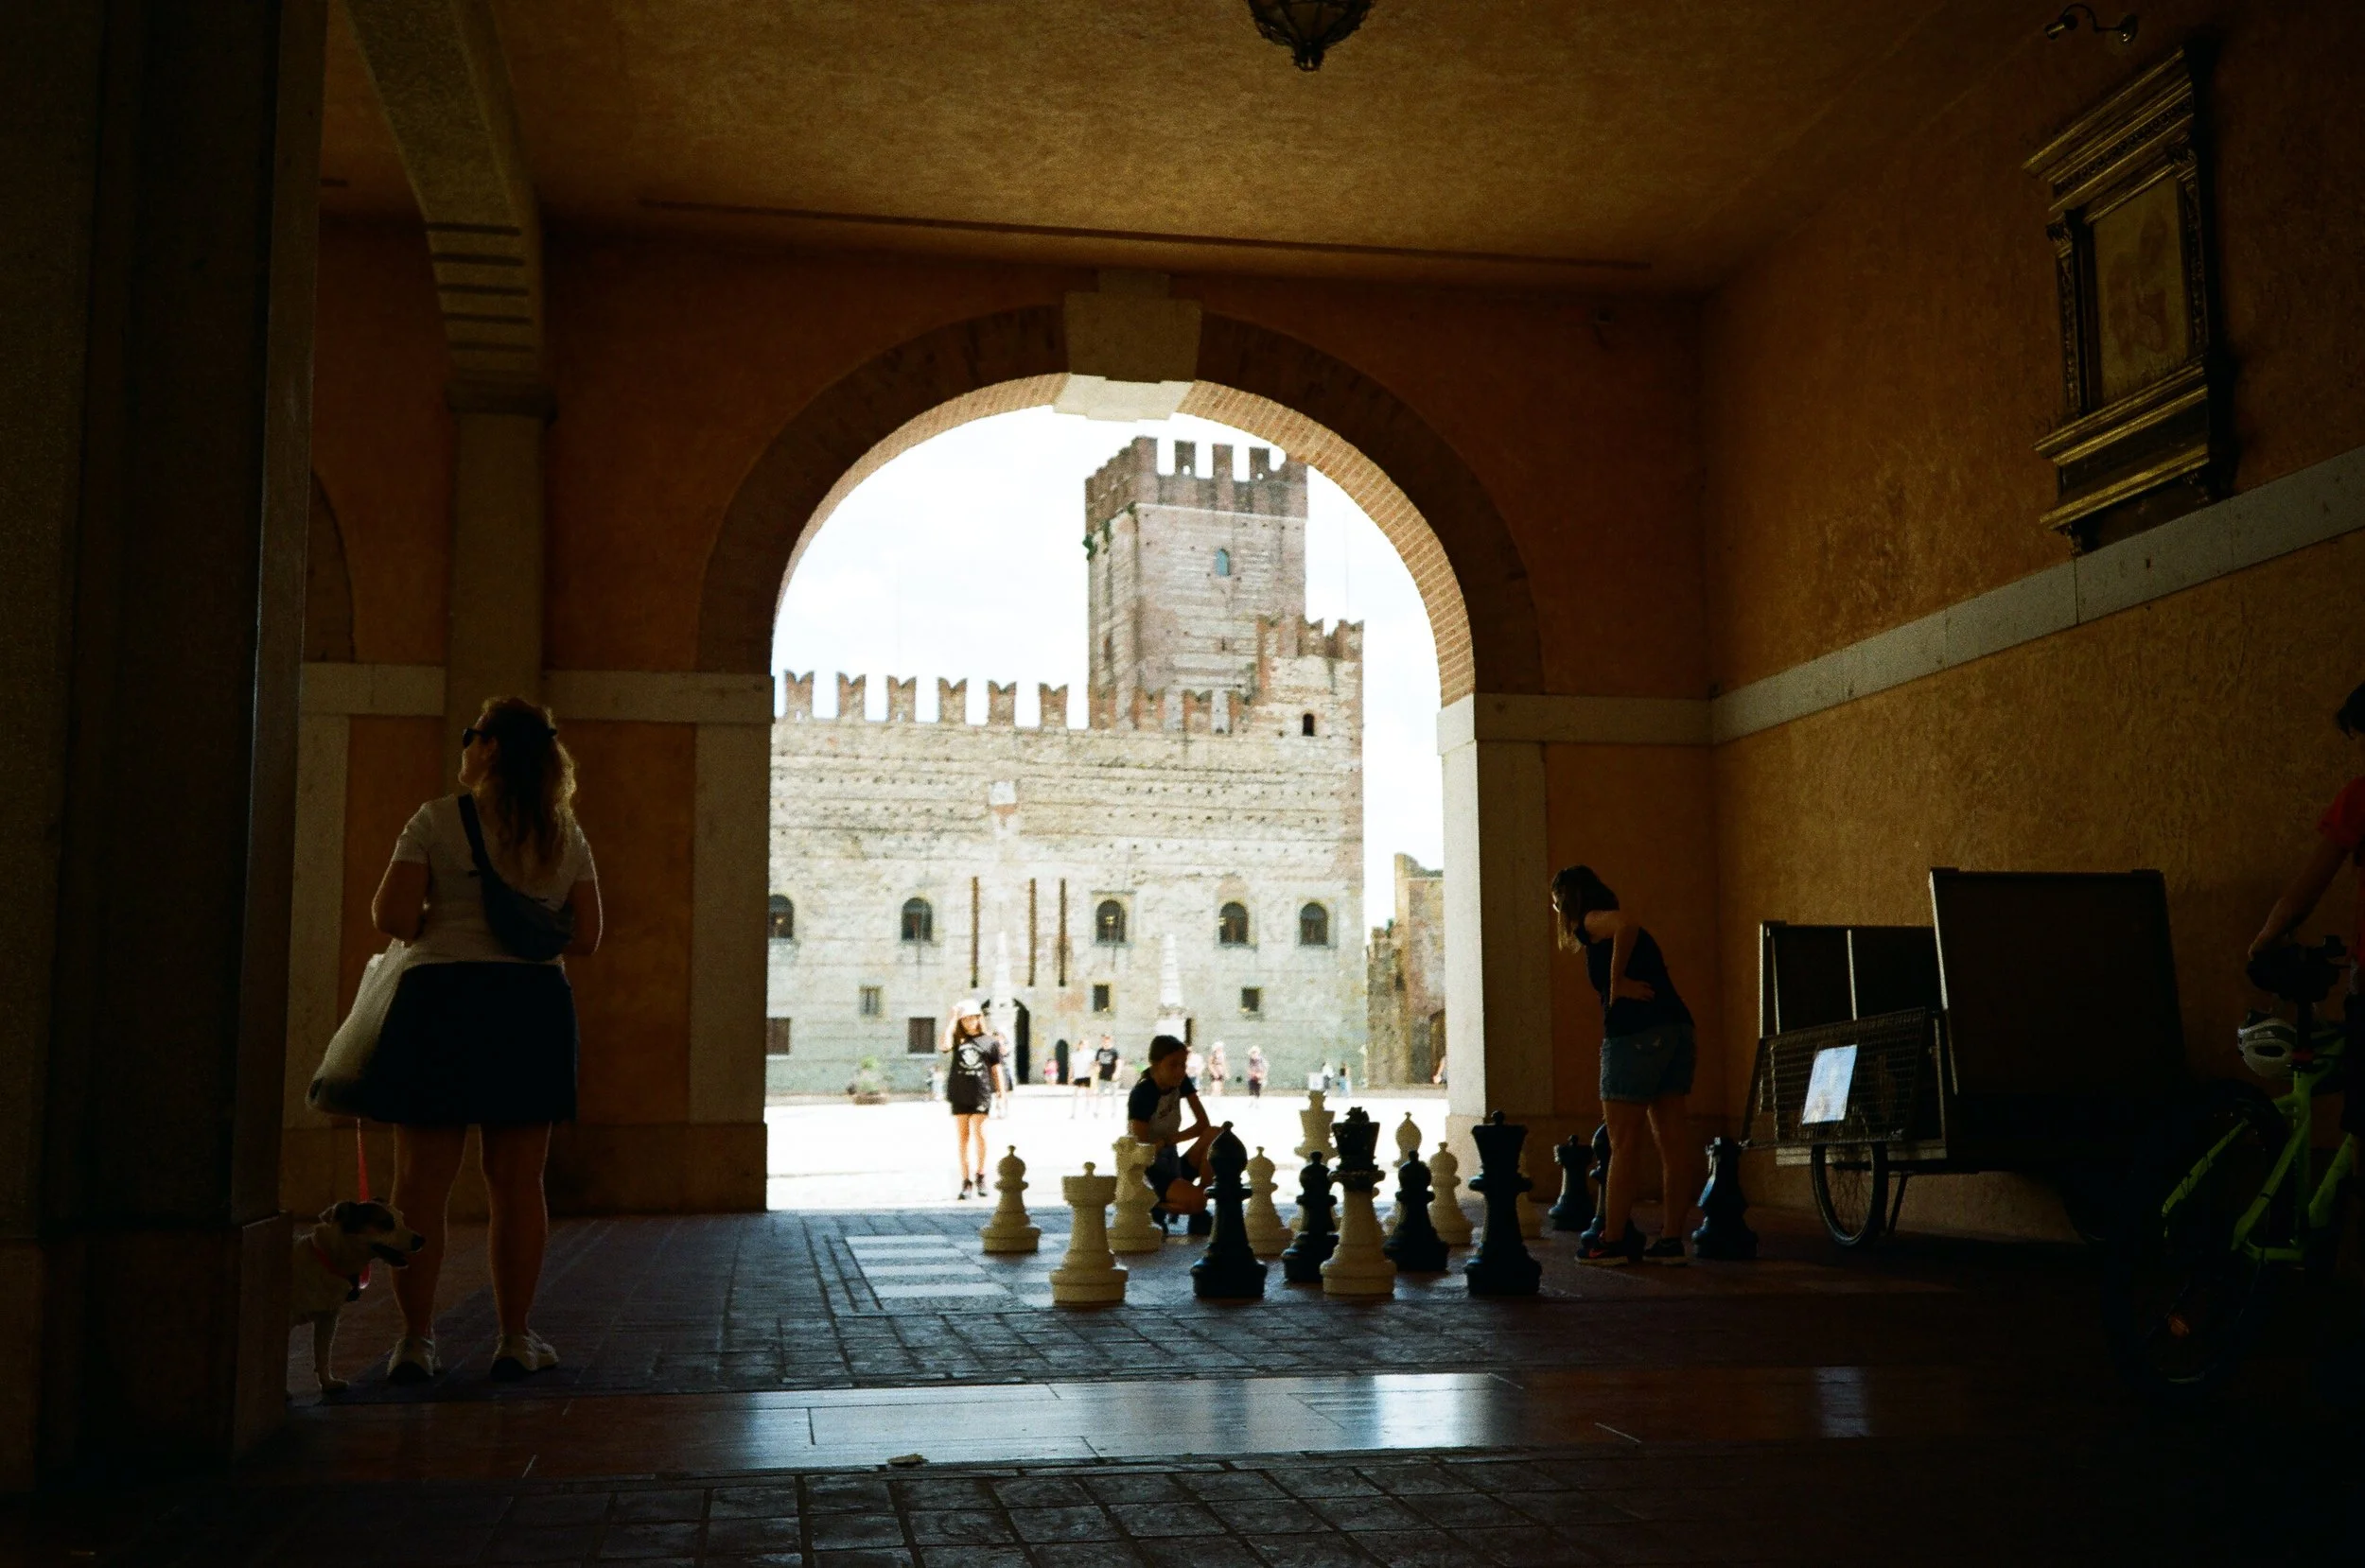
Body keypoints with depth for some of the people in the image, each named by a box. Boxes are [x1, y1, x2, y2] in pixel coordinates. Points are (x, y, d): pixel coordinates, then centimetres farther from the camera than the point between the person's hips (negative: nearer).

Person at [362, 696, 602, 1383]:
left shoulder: (437, 820, -2)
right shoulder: (565, 835, 8)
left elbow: (391, 917, -8)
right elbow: (587, 936, 7)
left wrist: (435, 927, 12)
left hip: (442, 999, -3)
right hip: (535, 1005, 3)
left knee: (422, 1181, 4)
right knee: (517, 1184, 7)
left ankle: (416, 1340, 5)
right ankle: (516, 1339, 12)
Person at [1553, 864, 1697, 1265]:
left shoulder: (1593, 921, -1)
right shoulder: (1623, 931, 25)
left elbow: (1626, 925, -22)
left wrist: (1617, 984, -15)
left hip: (1635, 1034, -8)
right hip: (1677, 1027, 9)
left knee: (1623, 1145, -3)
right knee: (1674, 1144, 7)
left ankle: (1612, 1241, 0)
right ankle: (1671, 1239, 10)